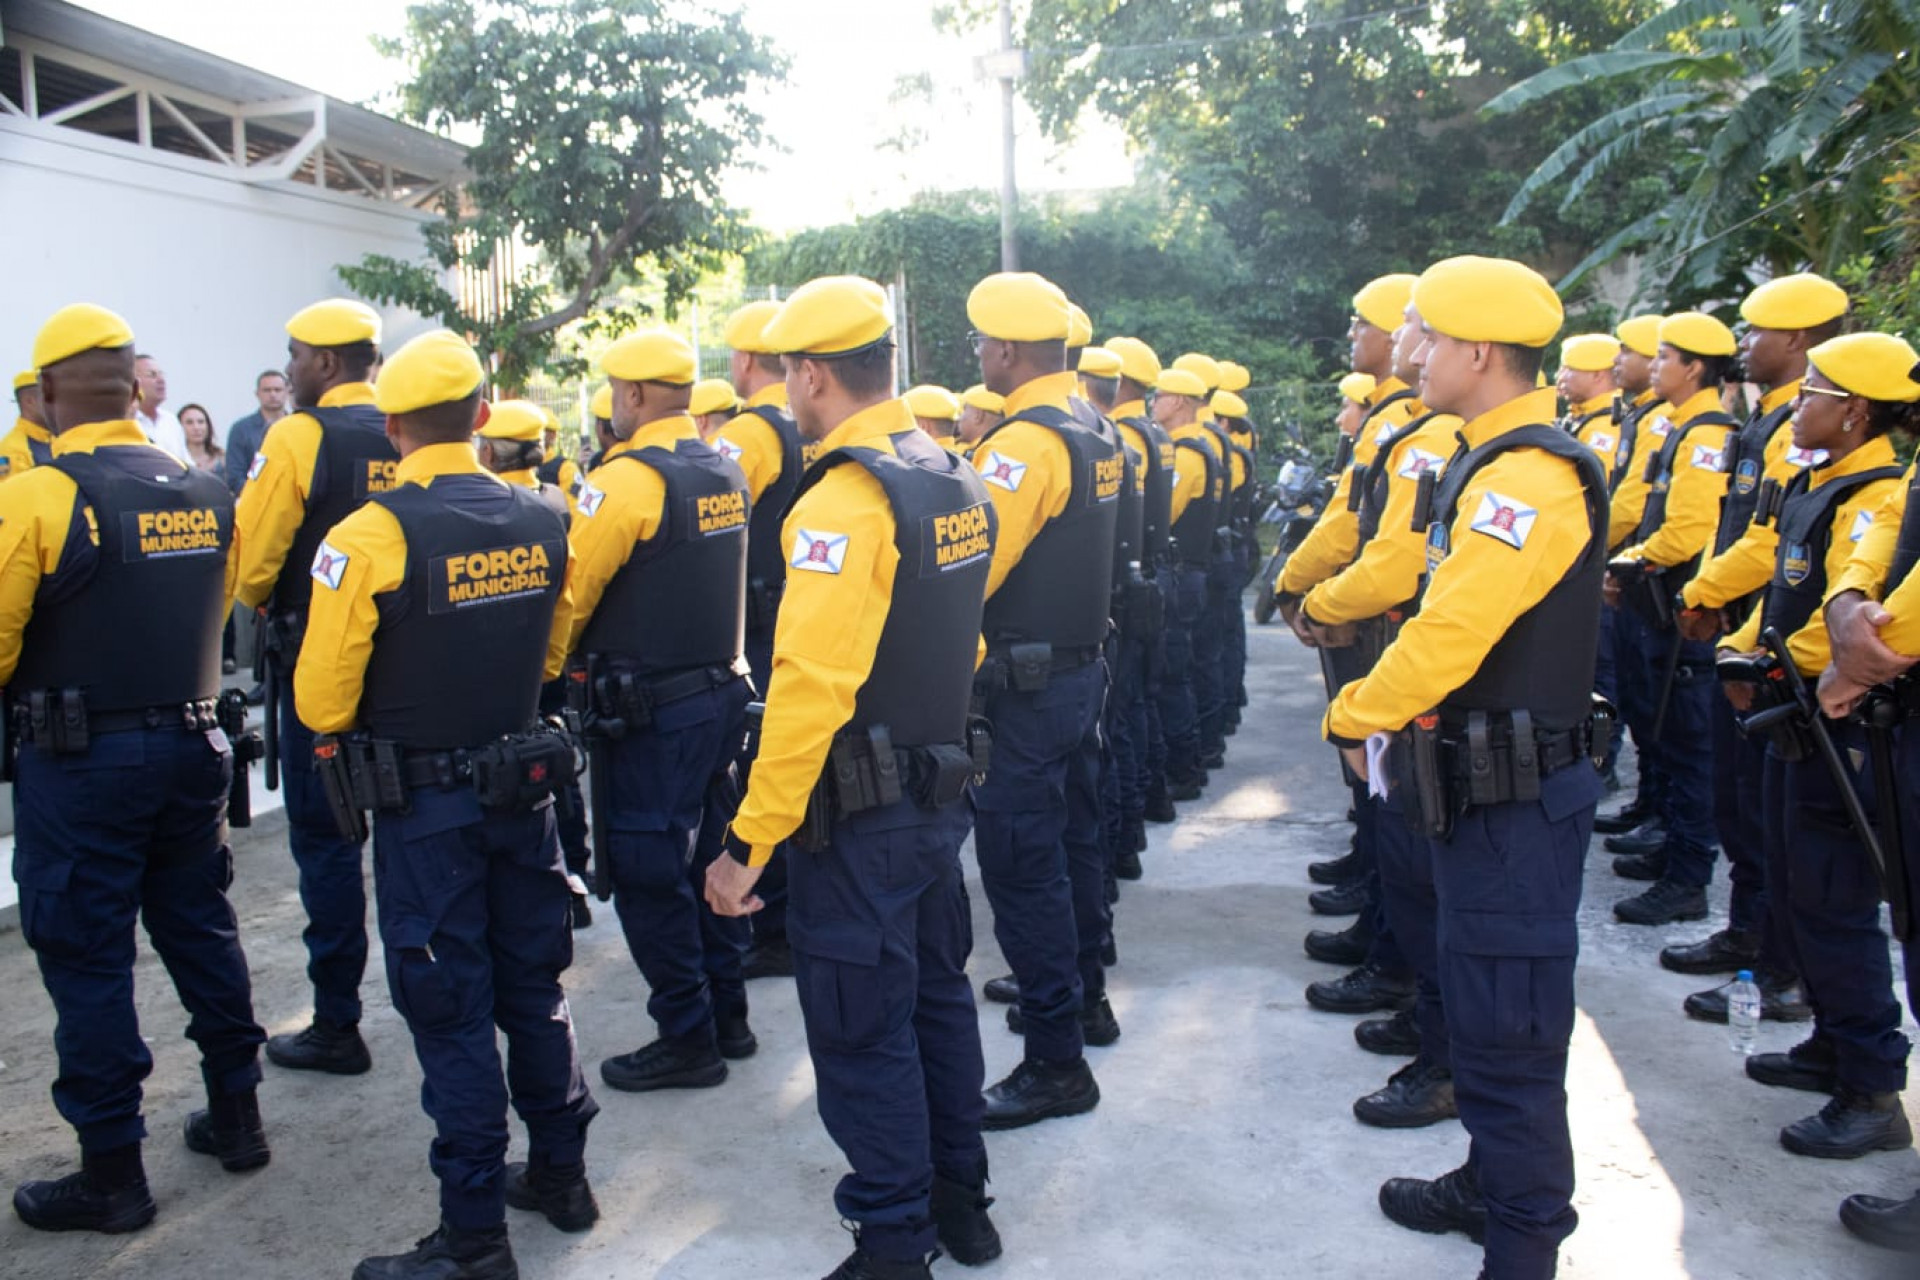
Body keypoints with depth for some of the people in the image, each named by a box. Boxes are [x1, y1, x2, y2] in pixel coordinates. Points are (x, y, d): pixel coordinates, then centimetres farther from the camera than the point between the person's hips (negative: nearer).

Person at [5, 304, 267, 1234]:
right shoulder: (205, 493, 2)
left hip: (80, 763, -5)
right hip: (192, 746, 6)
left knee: (88, 958, 5)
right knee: (199, 929, 18)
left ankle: (113, 1174, 15)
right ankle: (236, 1116, 29)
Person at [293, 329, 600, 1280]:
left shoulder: (367, 537, -18)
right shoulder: (541, 521, -2)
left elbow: (321, 701, -13)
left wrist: (371, 744, 7)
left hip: (424, 808, -5)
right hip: (523, 787, 5)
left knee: (450, 1012, 4)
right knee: (533, 985, 18)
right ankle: (560, 1172, 33)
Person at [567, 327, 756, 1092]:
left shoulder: (626, 478, -17)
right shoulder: (726, 472, 8)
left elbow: (568, 592, -15)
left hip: (653, 712, -8)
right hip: (723, 691, 8)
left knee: (649, 872, 3)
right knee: (707, 855, 18)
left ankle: (687, 1040, 11)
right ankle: (727, 1013, 28)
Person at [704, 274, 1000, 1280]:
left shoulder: (842, 503, -21)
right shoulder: (955, 480, 6)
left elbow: (809, 688, -26)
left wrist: (748, 839, -22)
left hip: (861, 818, -9)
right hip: (941, 789, 9)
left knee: (863, 1032, 4)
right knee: (936, 992, 21)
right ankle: (960, 1198, 36)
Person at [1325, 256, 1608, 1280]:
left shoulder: (1528, 476, -21)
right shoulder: (1498, 464, 12)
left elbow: (1450, 632, -26)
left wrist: (1355, 717, -12)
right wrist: (1384, 708, 7)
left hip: (1514, 792, -10)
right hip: (1485, 777, 10)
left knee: (1507, 1024, 0)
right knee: (1485, 1000, 21)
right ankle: (1493, 1185, 37)